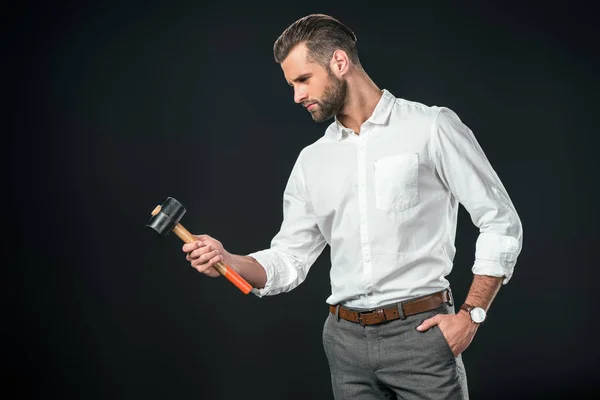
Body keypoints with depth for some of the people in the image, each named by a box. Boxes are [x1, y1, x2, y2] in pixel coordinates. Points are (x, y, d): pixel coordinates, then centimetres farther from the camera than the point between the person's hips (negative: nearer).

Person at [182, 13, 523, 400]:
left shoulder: (431, 127, -5)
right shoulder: (311, 161, 11)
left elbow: (501, 223, -4)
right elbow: (289, 261, 11)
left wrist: (470, 315, -9)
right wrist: (227, 261, -7)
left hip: (419, 332, -5)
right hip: (345, 339, 5)